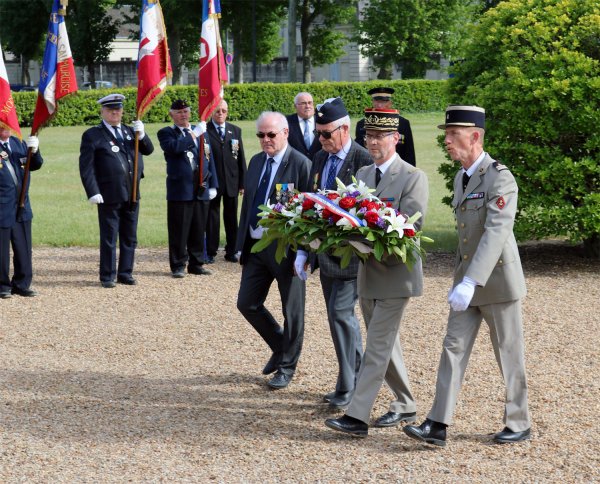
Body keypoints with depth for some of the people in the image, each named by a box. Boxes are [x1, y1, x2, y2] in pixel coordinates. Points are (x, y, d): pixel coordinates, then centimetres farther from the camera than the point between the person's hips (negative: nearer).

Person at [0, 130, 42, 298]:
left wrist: (34, 150, -7)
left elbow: (35, 165, 13)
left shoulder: (19, 144, 11)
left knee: (24, 247, 9)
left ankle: (22, 284, 20)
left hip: (22, 207, 5)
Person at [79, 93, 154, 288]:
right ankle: (107, 276, 9)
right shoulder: (93, 135, -2)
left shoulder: (130, 131, 16)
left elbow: (148, 150, 10)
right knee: (109, 238, 1)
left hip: (132, 195, 5)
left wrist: (141, 135, -9)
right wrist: (93, 192, -15)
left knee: (130, 237, 11)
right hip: (109, 196, -5)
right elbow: (86, 167, -7)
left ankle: (125, 273, 20)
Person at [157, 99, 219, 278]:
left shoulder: (201, 132, 15)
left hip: (201, 190, 4)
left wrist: (213, 185, 9)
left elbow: (209, 159, 14)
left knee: (198, 230, 8)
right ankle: (178, 266, 6)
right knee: (179, 231, -1)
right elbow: (173, 147, -21)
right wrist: (193, 135, -19)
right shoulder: (166, 133, 2)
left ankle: (196, 264, 17)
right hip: (180, 190, -4)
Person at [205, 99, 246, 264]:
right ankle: (211, 252, 10)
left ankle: (231, 251, 16)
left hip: (232, 182, 3)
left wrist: (242, 182, 4)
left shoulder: (236, 131, 8)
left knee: (231, 218, 9)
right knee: (212, 217, 3)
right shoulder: (204, 131, -5)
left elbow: (241, 158, 8)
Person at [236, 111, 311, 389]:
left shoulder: (300, 164, -13)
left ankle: (286, 367, 21)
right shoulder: (256, 162, 10)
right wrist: (242, 244, 11)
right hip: (256, 246, 7)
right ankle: (280, 347, 31)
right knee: (247, 304, 10)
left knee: (292, 311, 6)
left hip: (286, 249, -7)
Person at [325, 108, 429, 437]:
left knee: (377, 347, -9)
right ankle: (405, 406, 29)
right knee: (385, 345, 16)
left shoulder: (413, 178, -10)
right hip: (367, 274, 8)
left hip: (395, 274, -8)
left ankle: (357, 417, -11)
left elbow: (411, 228, -17)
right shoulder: (362, 174, 12)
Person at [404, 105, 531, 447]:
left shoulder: (500, 178, -18)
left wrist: (471, 283, -36)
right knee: (454, 348, 2)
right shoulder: (461, 178, 10)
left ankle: (520, 424, 19)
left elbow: (495, 233, -29)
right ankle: (438, 426, 0)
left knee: (510, 356, 5)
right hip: (467, 281, 8)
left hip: (498, 281, -8)